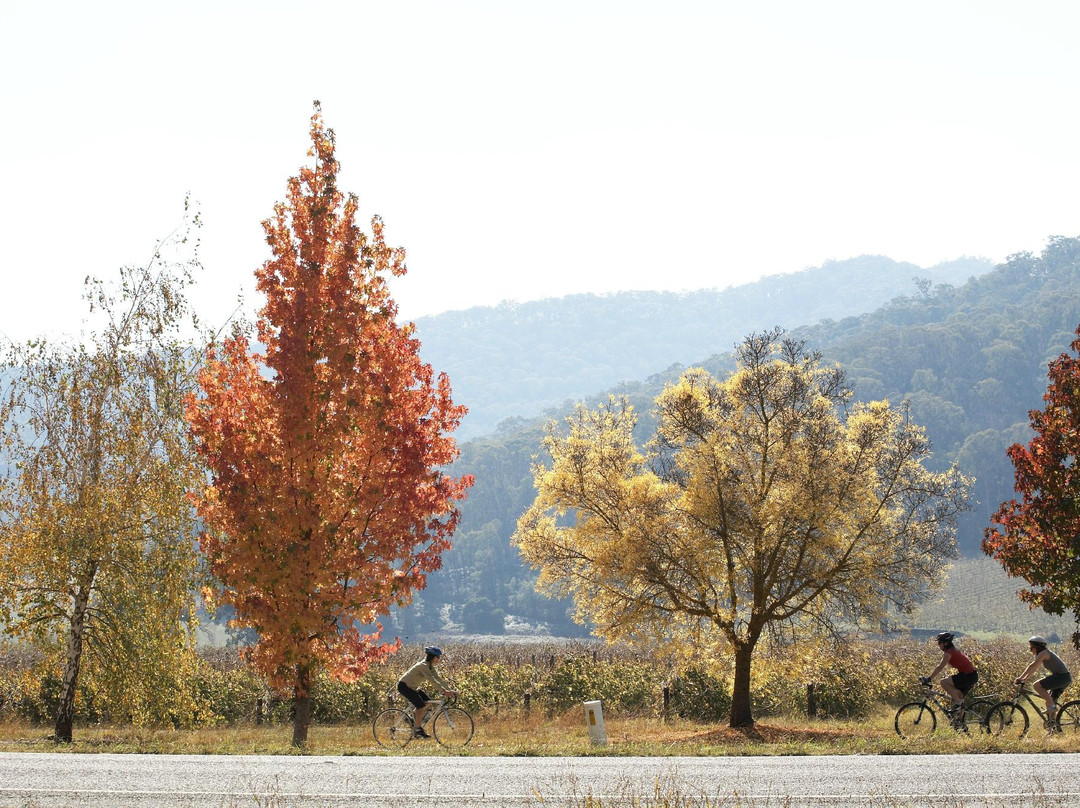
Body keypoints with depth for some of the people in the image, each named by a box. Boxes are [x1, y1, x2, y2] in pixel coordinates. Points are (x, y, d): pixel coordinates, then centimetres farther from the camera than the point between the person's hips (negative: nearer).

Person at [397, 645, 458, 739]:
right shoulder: (423, 666, -24)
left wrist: (450, 689, -5)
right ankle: (418, 729, -14)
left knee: (428, 702, -2)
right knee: (421, 705, -20)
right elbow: (432, 680, -33)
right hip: (404, 686, -10)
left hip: (412, 687, 10)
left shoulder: (430, 667, 5)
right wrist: (444, 691, -39)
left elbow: (438, 679, 5)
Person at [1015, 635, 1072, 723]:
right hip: (1066, 678, 10)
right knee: (1050, 700, 15)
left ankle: (1051, 706, -16)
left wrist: (1020, 678, -18)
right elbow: (1034, 668, 23)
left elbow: (1032, 666, -19)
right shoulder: (1042, 654, 18)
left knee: (1036, 685, -17)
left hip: (1061, 676, -10)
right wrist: (1025, 679, 17)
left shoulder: (1043, 653, -12)